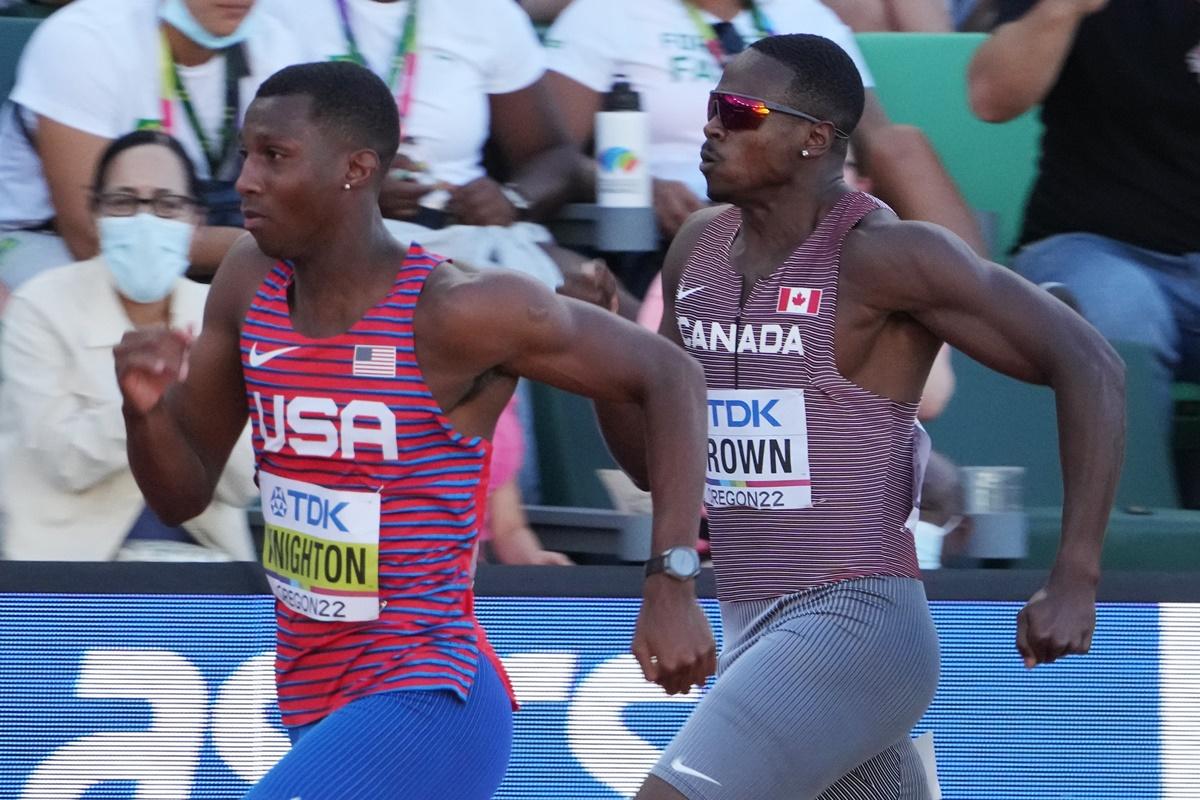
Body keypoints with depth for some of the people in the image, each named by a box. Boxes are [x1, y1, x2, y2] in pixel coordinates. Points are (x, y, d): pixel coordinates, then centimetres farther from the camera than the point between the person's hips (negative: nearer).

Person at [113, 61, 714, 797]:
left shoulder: (458, 312, -17)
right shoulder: (249, 286, 2)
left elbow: (670, 376, -7)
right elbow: (182, 493, 11)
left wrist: (671, 587, -15)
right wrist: (145, 408, -12)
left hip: (425, 709, -8)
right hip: (318, 706, 8)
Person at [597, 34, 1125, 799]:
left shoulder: (883, 255, -13)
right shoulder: (700, 248, 10)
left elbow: (1088, 364, -15)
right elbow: (658, 459, 18)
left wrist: (1075, 583, -21)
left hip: (852, 629, -9)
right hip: (755, 636, 9)